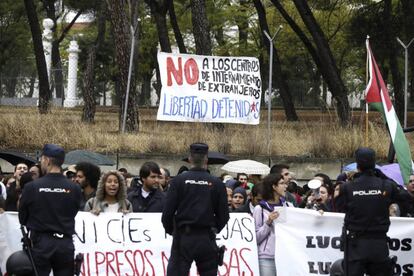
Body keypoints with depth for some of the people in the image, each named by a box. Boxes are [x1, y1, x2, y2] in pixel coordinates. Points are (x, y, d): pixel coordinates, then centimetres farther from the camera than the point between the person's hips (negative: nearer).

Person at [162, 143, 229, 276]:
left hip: (183, 236, -2)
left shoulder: (178, 181, -4)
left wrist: (170, 230, 12)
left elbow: (168, 211, -6)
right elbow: (224, 215, 3)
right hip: (207, 238, 2)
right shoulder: (217, 183, 1)